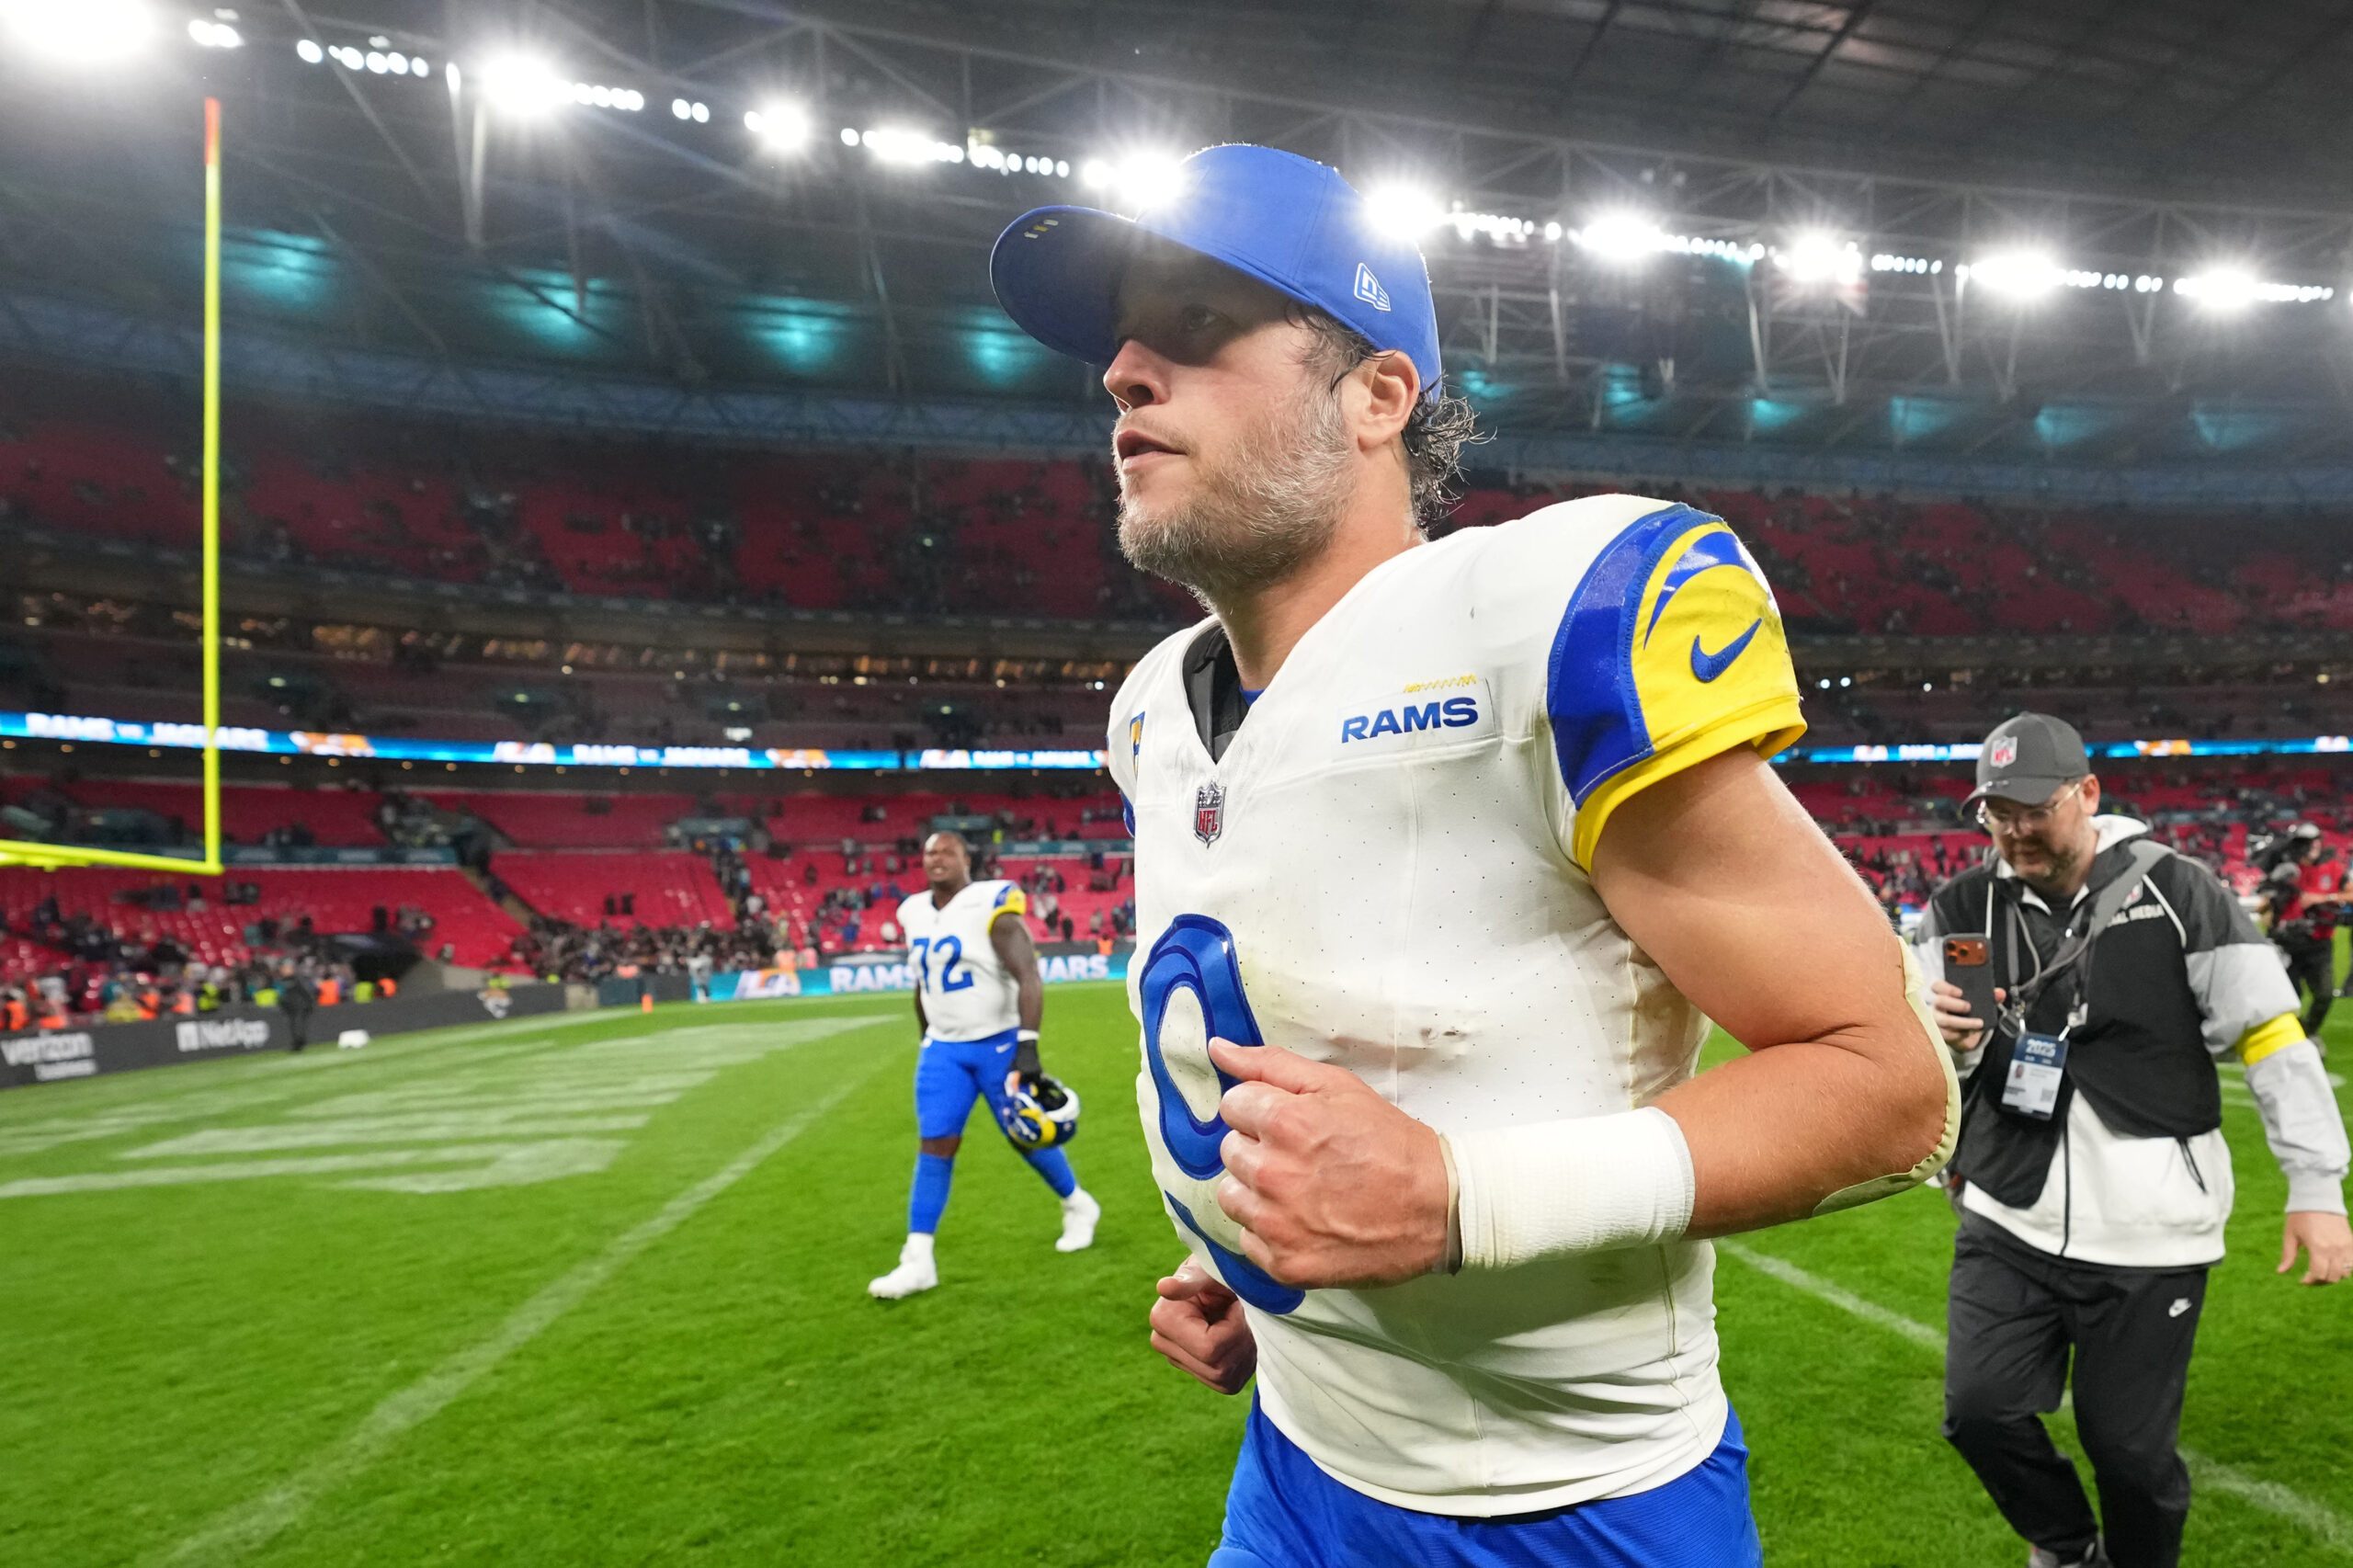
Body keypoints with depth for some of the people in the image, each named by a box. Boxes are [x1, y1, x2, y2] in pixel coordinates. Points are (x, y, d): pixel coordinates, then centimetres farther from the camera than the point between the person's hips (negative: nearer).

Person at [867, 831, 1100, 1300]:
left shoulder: (991, 907, -17)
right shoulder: (915, 914, 4)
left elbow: (1029, 977, -23)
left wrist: (1028, 1046, -32)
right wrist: (926, 1040, 23)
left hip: (999, 1044, -5)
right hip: (944, 1048, 5)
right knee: (934, 1144, -3)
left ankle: (1079, 1206, 33)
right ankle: (918, 1260, 0)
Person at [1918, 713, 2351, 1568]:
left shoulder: (2178, 893, -8)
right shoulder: (1963, 908, 1)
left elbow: (2273, 1038, -5)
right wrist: (1952, 1041, -18)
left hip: (2146, 1230, -3)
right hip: (2008, 1216, 3)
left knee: (2129, 1445, 5)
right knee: (1978, 1410, 0)